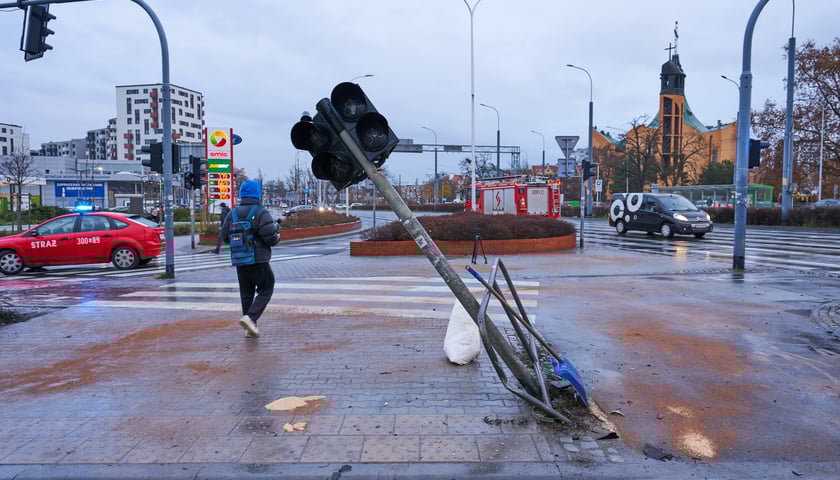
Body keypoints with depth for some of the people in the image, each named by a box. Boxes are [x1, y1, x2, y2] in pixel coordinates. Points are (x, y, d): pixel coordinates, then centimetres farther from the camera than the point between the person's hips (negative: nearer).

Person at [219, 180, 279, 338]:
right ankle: (250, 317, -11)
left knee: (246, 293, 13)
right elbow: (270, 237, -19)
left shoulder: (232, 214, 8)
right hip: (259, 260, -6)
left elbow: (224, 236, 8)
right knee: (266, 290, 6)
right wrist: (277, 238, 3)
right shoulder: (261, 213, -11)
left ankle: (250, 328, 14)